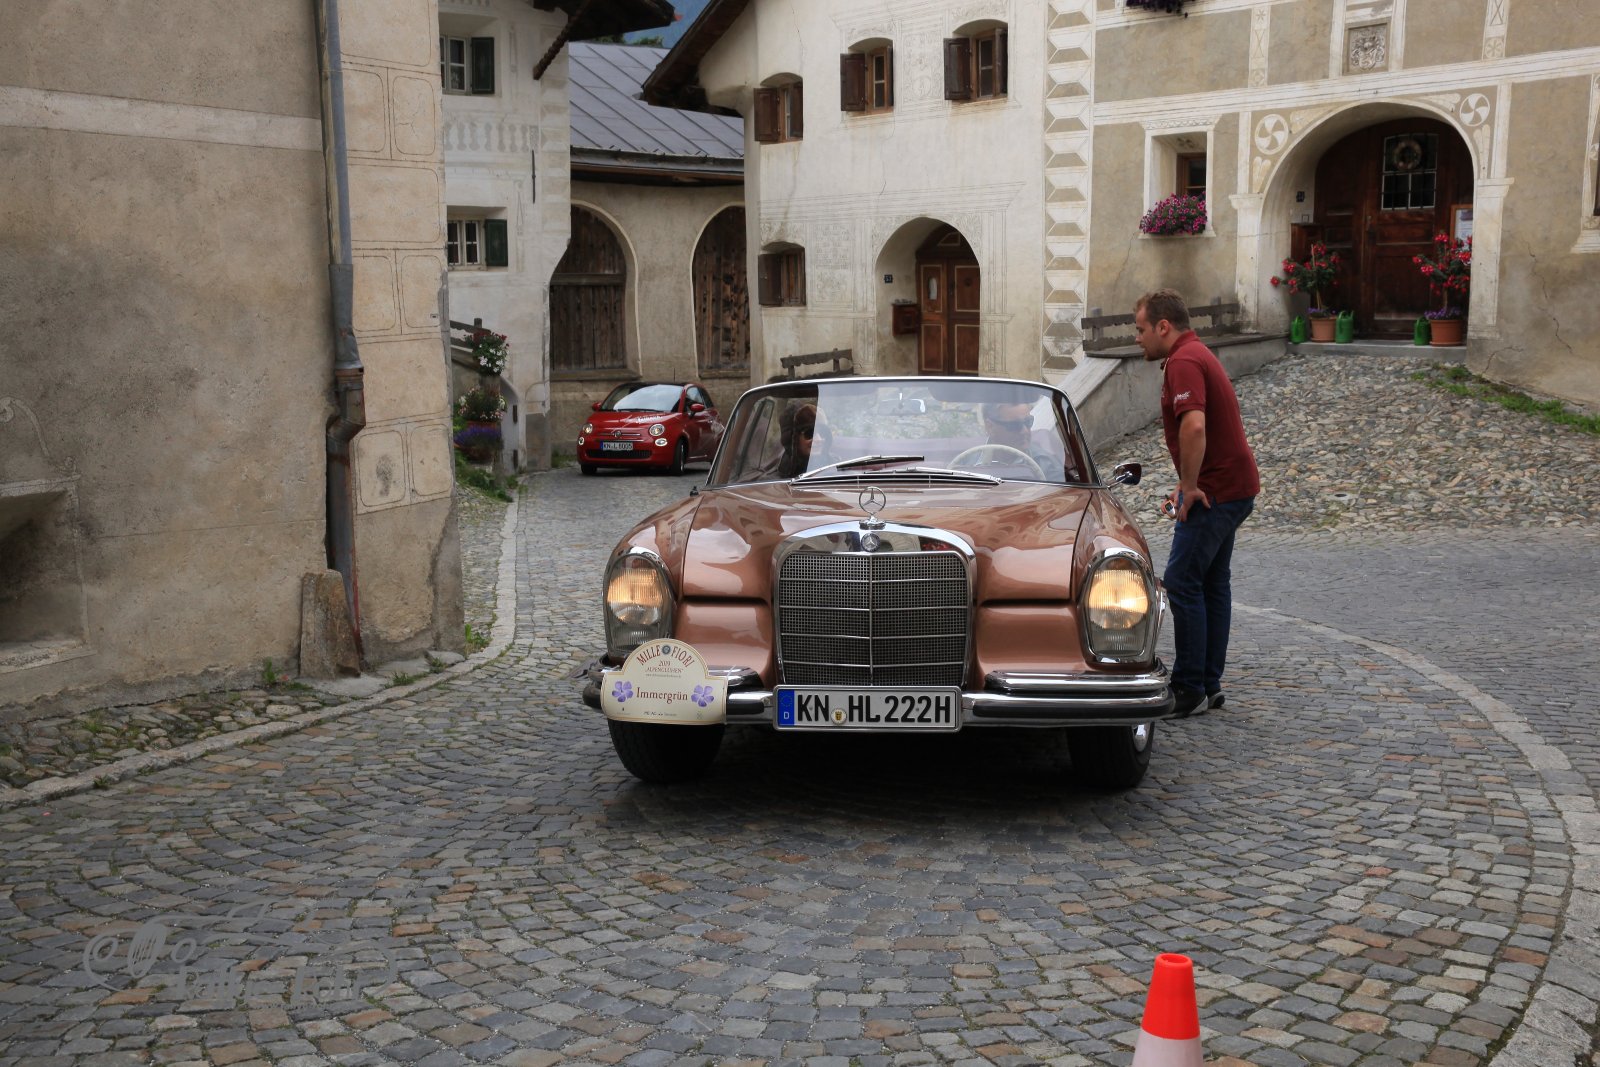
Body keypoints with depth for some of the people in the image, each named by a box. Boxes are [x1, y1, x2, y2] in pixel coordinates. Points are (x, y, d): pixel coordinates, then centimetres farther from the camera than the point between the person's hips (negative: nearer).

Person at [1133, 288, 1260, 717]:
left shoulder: (1183, 362, -17)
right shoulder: (1196, 354, 18)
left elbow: (1194, 427, -32)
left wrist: (1189, 486, -22)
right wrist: (1187, 485, 18)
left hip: (1216, 491, -11)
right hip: (1235, 486, 11)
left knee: (1182, 583, -7)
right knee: (1213, 584, 13)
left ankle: (1190, 690, -3)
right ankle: (1209, 685, 19)